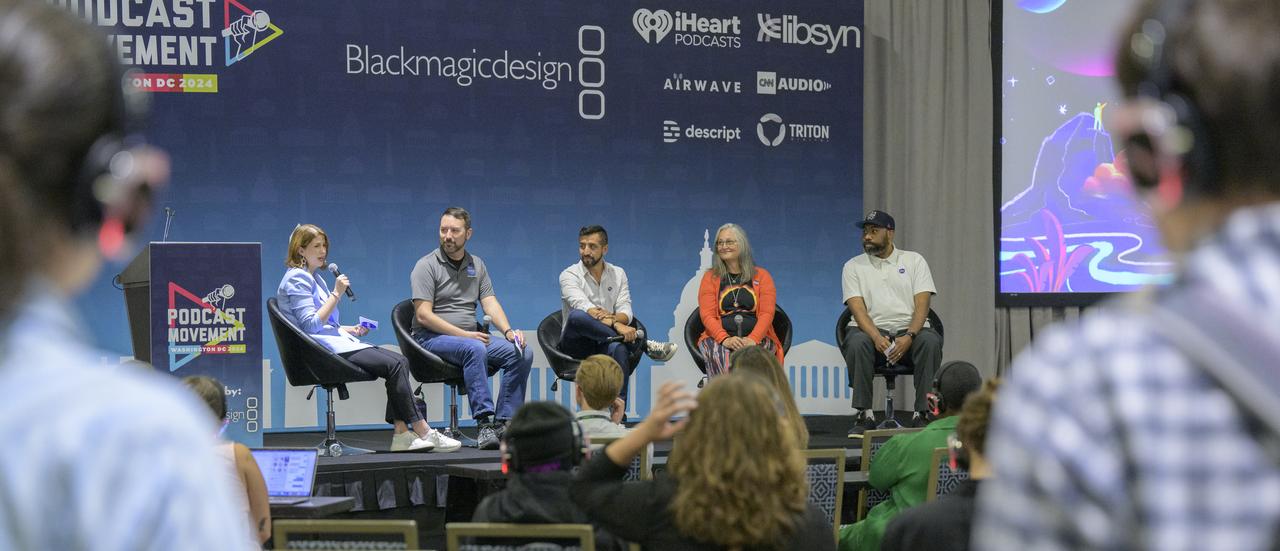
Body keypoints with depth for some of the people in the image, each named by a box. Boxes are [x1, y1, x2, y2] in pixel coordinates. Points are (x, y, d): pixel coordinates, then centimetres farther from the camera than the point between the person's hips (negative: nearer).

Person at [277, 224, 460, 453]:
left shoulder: (314, 278, 24)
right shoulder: (296, 279, -6)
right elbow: (311, 324, -16)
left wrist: (351, 330, 11)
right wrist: (336, 294, -15)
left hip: (335, 342, 10)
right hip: (322, 349, -10)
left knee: (401, 361, -9)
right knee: (394, 365, -21)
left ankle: (402, 434, -19)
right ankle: (423, 432, -17)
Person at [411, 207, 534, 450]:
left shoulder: (477, 265, 15)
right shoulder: (426, 266, -3)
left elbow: (490, 303, 7)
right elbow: (423, 315, -12)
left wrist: (508, 331, -13)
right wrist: (463, 334, -19)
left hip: (471, 336, 6)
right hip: (432, 338, -6)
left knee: (522, 353, -15)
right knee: (474, 349, -37)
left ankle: (503, 423, -18)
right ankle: (484, 423, -39)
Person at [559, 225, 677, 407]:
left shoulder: (618, 274, 12)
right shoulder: (569, 275, -1)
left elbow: (626, 313, 0)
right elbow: (583, 307, -20)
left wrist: (610, 317, -26)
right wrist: (615, 324, -36)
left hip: (605, 342, 2)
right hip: (576, 344, -2)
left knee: (619, 348, -37)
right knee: (577, 316, -37)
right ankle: (644, 344, -33)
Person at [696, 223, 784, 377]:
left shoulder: (761, 276, 14)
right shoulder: (710, 278, 15)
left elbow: (767, 314, 2)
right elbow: (707, 315, 3)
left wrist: (752, 339, -17)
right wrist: (725, 339, -16)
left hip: (757, 338, 0)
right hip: (718, 337, 0)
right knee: (720, 356, -34)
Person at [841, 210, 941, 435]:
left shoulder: (914, 260, 8)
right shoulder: (853, 266, 8)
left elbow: (922, 304, -2)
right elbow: (858, 308, -5)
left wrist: (909, 336, -21)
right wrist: (877, 337, -24)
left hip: (909, 331, 0)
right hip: (872, 330, 0)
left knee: (931, 340, -33)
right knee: (857, 342, -35)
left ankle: (922, 414, -25)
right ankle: (864, 415, -26)